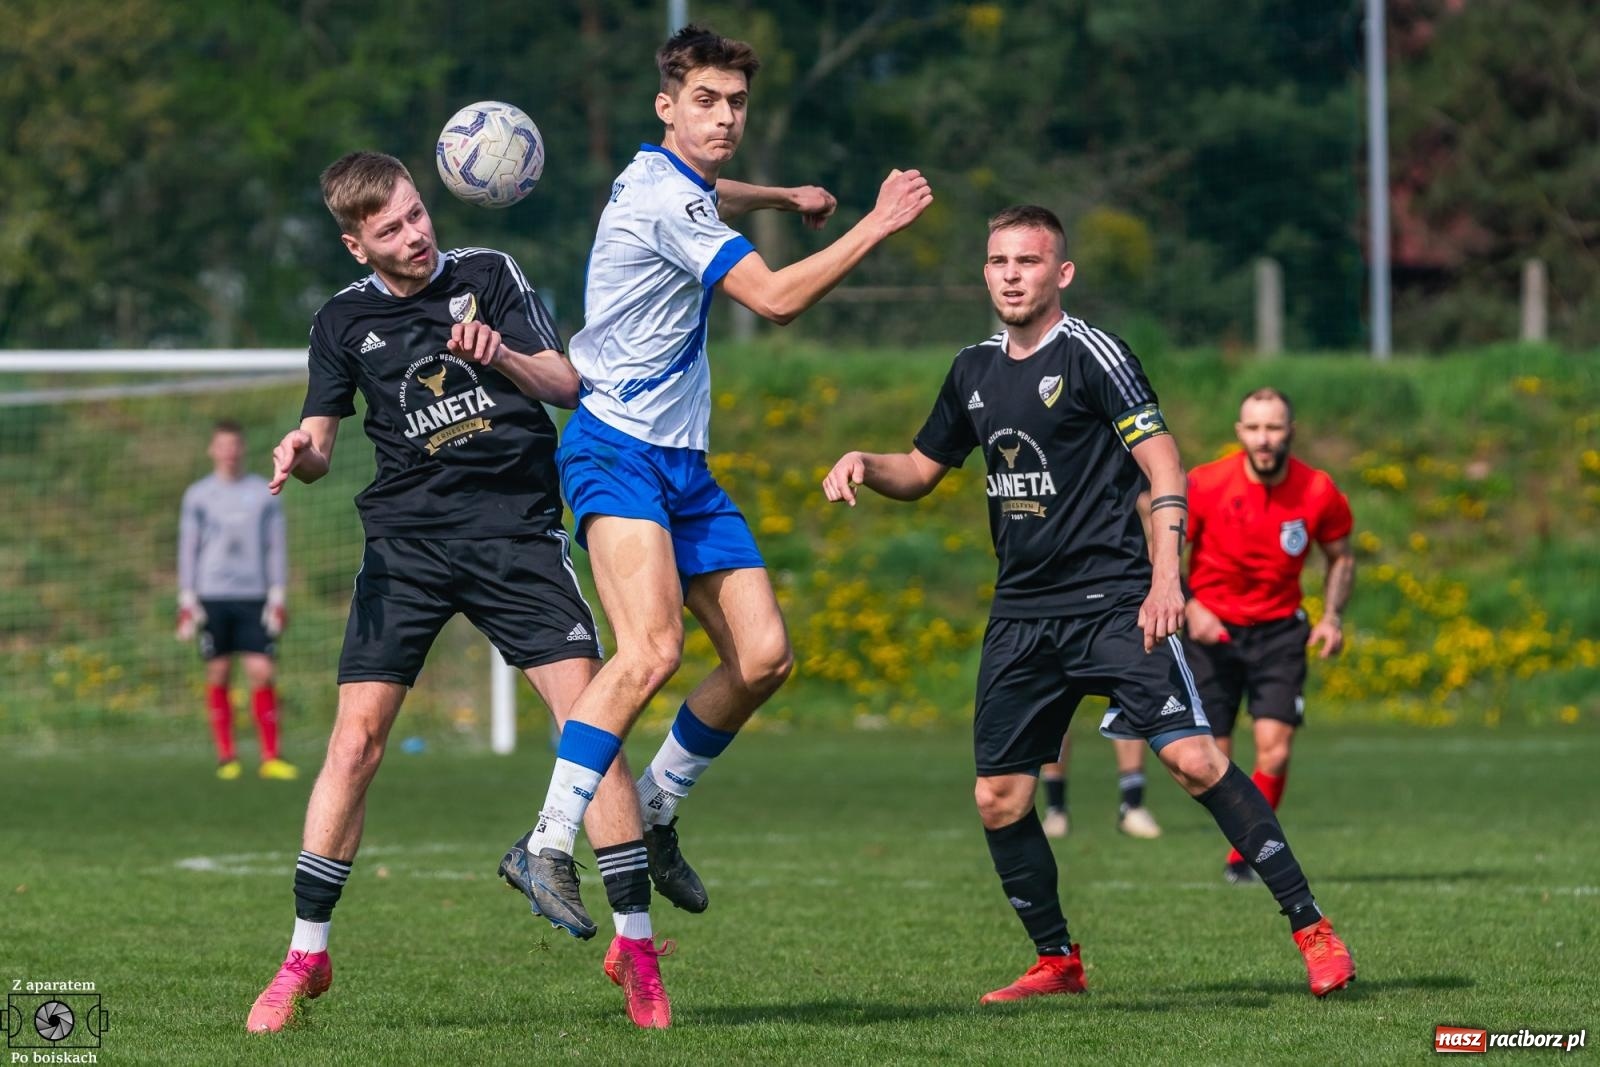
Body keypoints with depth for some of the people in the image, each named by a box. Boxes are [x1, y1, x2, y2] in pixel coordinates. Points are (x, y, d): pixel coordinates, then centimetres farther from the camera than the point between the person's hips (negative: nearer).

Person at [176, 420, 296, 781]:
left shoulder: (264, 493, 9)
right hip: (212, 598, 0)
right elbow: (187, 550, 8)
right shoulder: (197, 496, 7)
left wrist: (278, 598, 2)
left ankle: (270, 757, -5)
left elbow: (276, 547, 10)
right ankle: (226, 757, 7)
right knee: (218, 676, 0)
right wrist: (186, 601, 1)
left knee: (263, 673, -8)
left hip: (254, 598, 0)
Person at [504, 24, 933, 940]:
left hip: (682, 463, 10)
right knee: (654, 648, -28)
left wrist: (784, 197, 46)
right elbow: (774, 297, -20)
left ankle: (655, 814, 18)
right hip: (618, 456, -10)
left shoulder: (675, 183, 15)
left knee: (764, 656, 1)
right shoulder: (664, 200, -16)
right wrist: (876, 227, -15)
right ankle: (548, 847, -26)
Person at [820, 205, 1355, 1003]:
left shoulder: (1091, 355, -6)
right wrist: (865, 465, 4)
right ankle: (1056, 961, 17)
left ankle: (1310, 928, -14)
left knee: (1192, 757, -18)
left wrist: (1166, 577, -19)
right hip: (1020, 611, 7)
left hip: (1111, 599, -7)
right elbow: (923, 470, 26)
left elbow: (1162, 465, -9)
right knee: (997, 797, 1)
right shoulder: (974, 370, 13)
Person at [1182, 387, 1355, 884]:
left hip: (1279, 630, 1)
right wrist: (1189, 608, -19)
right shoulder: (1205, 485, -13)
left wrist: (1332, 616, -4)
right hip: (1211, 629, -1)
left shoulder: (1318, 493, -8)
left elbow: (1341, 557, 10)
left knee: (1274, 753, -14)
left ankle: (1243, 857, 5)